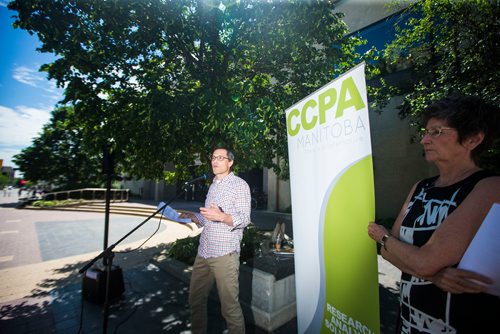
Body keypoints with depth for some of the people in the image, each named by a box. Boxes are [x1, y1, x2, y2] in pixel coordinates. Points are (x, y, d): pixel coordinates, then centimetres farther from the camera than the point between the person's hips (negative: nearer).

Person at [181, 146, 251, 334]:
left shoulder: (240, 185, -5)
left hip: (224, 254, -7)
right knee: (195, 299, 19)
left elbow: (244, 219, -14)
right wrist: (192, 217, 7)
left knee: (230, 306, 3)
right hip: (203, 252, 7)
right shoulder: (213, 185, 17)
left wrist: (222, 217, -30)